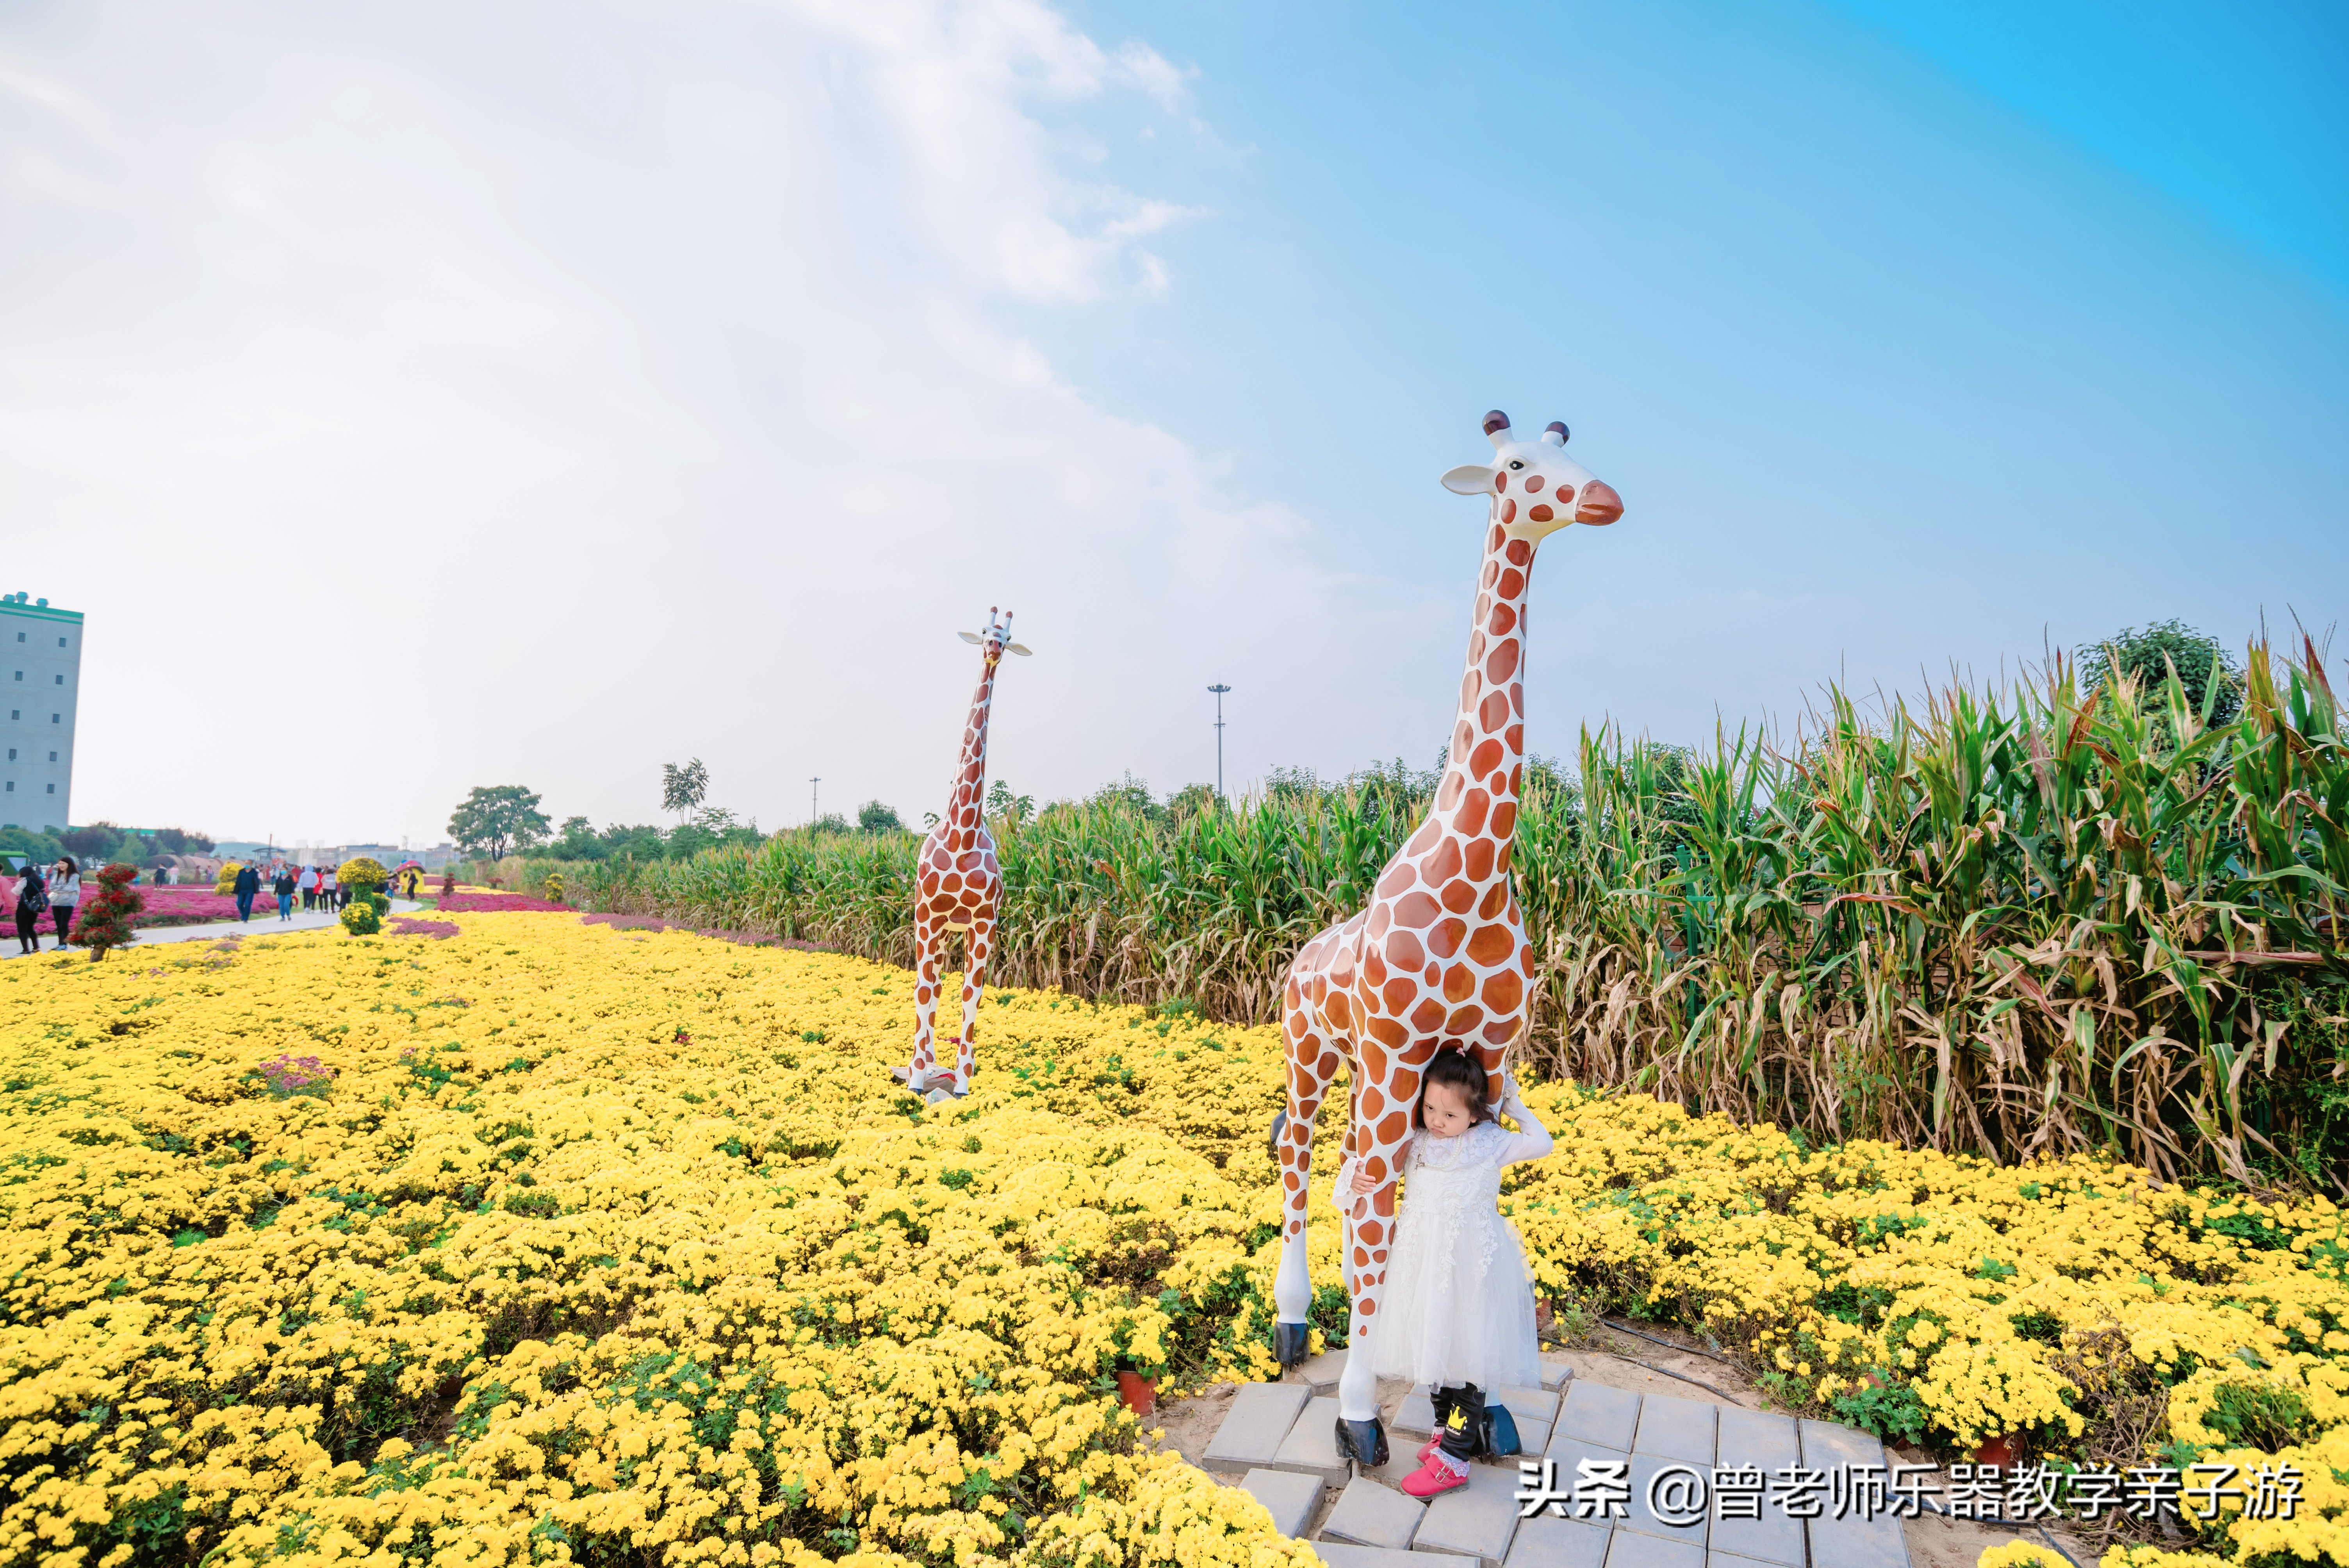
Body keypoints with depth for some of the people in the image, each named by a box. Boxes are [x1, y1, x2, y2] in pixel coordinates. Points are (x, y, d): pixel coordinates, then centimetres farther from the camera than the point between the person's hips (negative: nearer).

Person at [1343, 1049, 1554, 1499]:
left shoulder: (1489, 1144, -7)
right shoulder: (1414, 1143, 0)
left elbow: (1542, 1144, -9)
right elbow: (1366, 1154, 6)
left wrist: (1515, 1107, -3)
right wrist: (1354, 1173, -15)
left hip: (1471, 1266, -5)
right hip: (1424, 1261, 5)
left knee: (1466, 1356, 0)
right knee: (1434, 1349, 19)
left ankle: (1454, 1459, 9)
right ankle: (1448, 1428, 39)